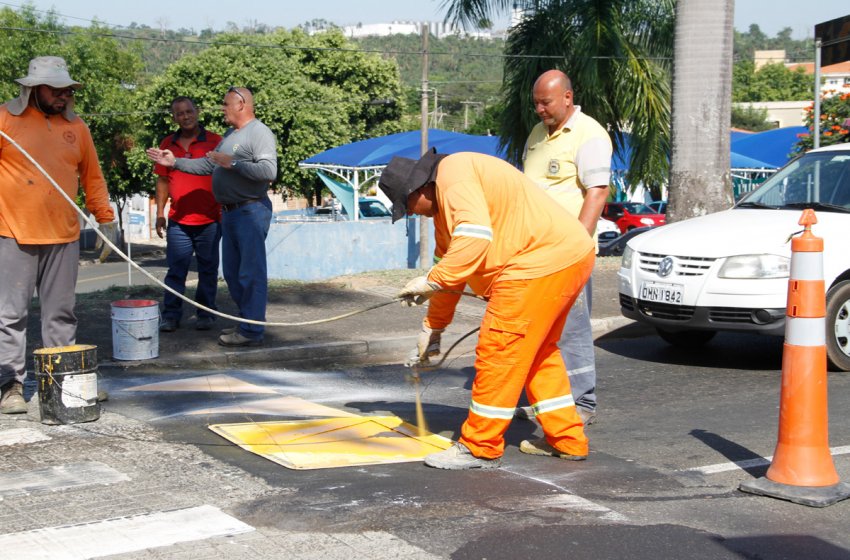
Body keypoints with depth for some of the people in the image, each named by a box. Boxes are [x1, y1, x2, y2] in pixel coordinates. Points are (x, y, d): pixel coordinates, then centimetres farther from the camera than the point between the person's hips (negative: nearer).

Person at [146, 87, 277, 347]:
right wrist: (175, 162, 19)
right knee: (232, 272, 14)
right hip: (230, 211, 10)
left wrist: (232, 163, -19)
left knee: (251, 272, -8)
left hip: (251, 211, -10)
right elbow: (208, 165, 24)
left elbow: (269, 170, -24)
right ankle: (246, 323, 23)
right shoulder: (230, 135, 19)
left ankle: (252, 331, -6)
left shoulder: (259, 133, -11)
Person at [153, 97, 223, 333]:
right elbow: (163, 180, 12)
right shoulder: (167, 144, 9)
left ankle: (205, 314, 16)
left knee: (208, 270, 7)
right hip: (178, 222, 2)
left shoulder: (214, 141, 0)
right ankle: (171, 315, 8)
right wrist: (160, 213, 9)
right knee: (176, 269, 2)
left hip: (209, 220, -2)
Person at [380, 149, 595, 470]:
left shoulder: (454, 176, -11)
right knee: (538, 352, 21)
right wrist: (432, 327, 32)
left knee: (498, 353, -6)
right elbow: (449, 259, 29)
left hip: (544, 262, -11)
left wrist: (431, 281, -22)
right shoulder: (442, 204, 23)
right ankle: (566, 440, 29)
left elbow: (476, 236, -26)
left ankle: (480, 449, 3)